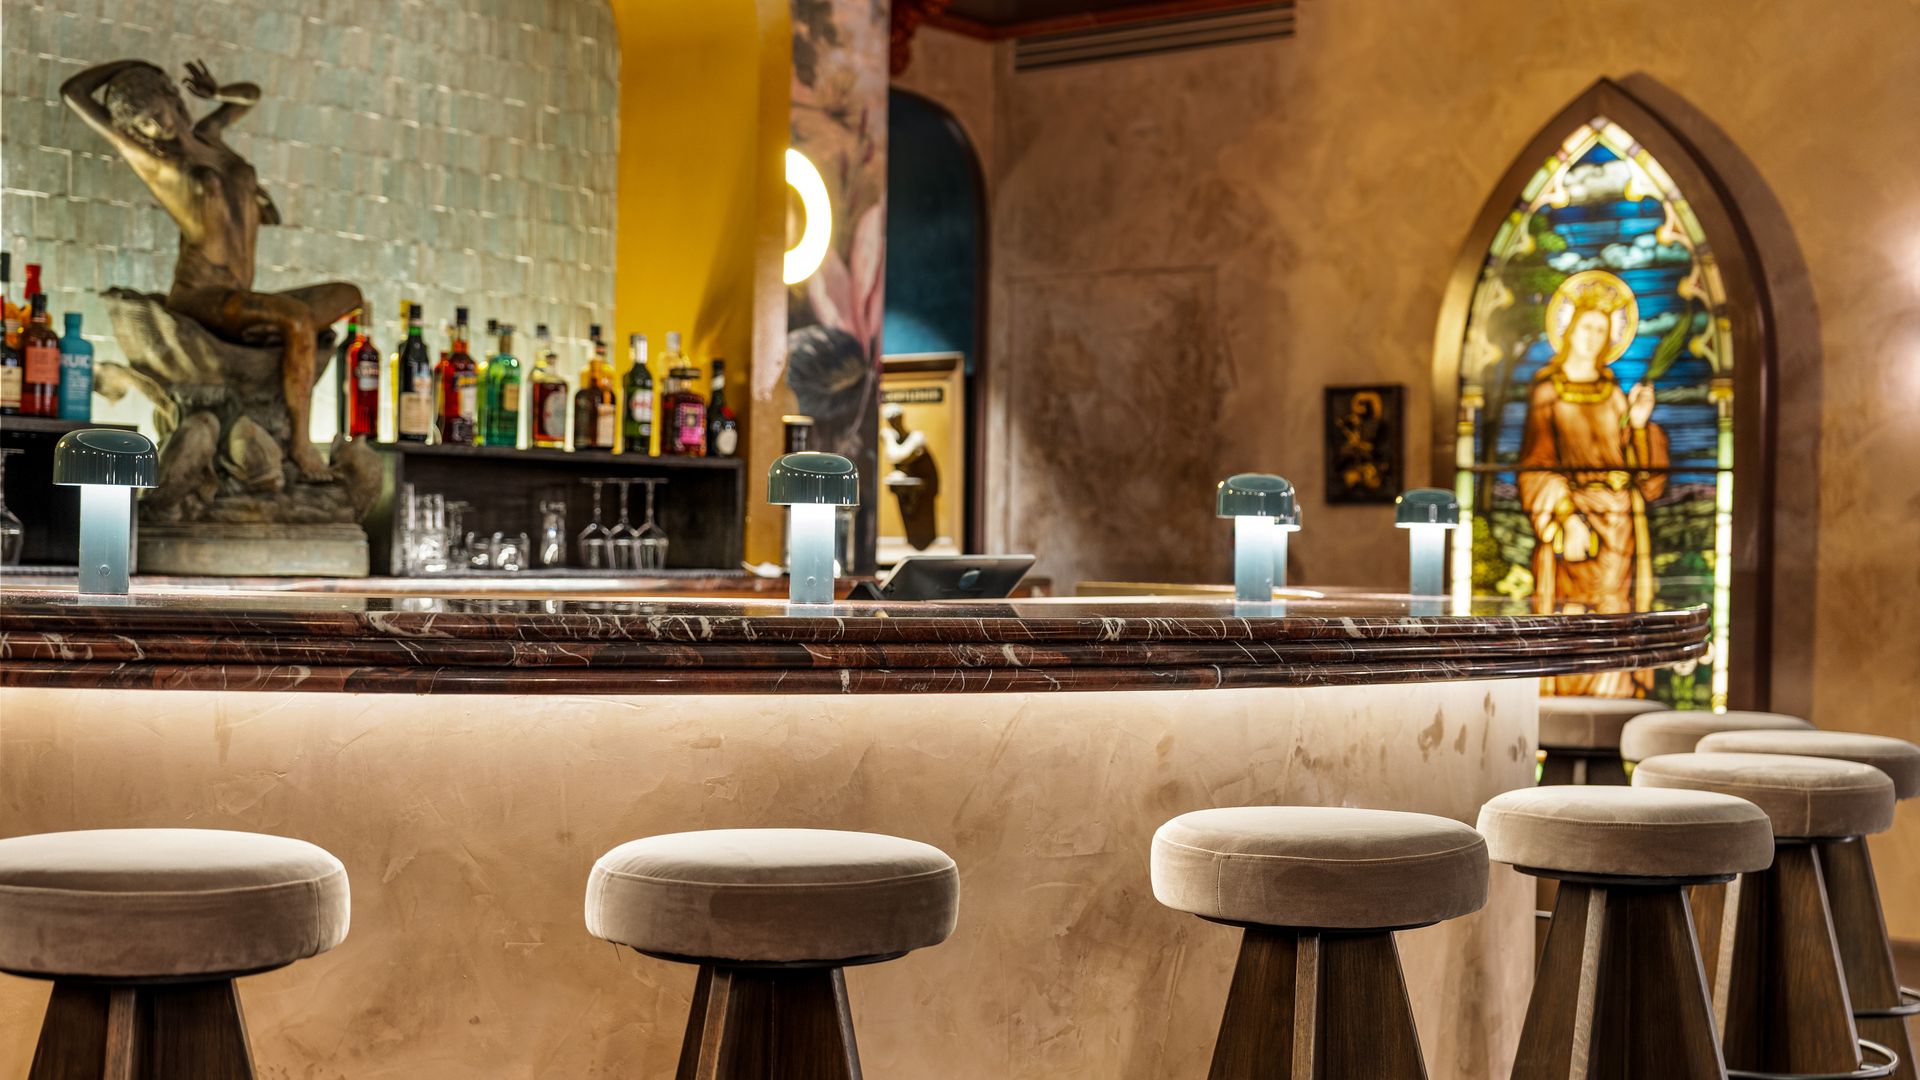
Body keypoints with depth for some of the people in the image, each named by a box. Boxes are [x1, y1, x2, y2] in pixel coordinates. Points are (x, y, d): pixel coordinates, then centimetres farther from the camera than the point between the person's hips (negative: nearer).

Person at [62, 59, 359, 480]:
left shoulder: (206, 135, 18)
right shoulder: (150, 156, 2)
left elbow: (250, 94, 37)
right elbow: (73, 91, 3)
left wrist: (215, 93, 16)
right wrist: (124, 66, 16)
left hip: (237, 299, 8)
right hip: (200, 298, -8)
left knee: (348, 296, 8)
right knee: (299, 319, -32)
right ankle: (301, 442, -29)